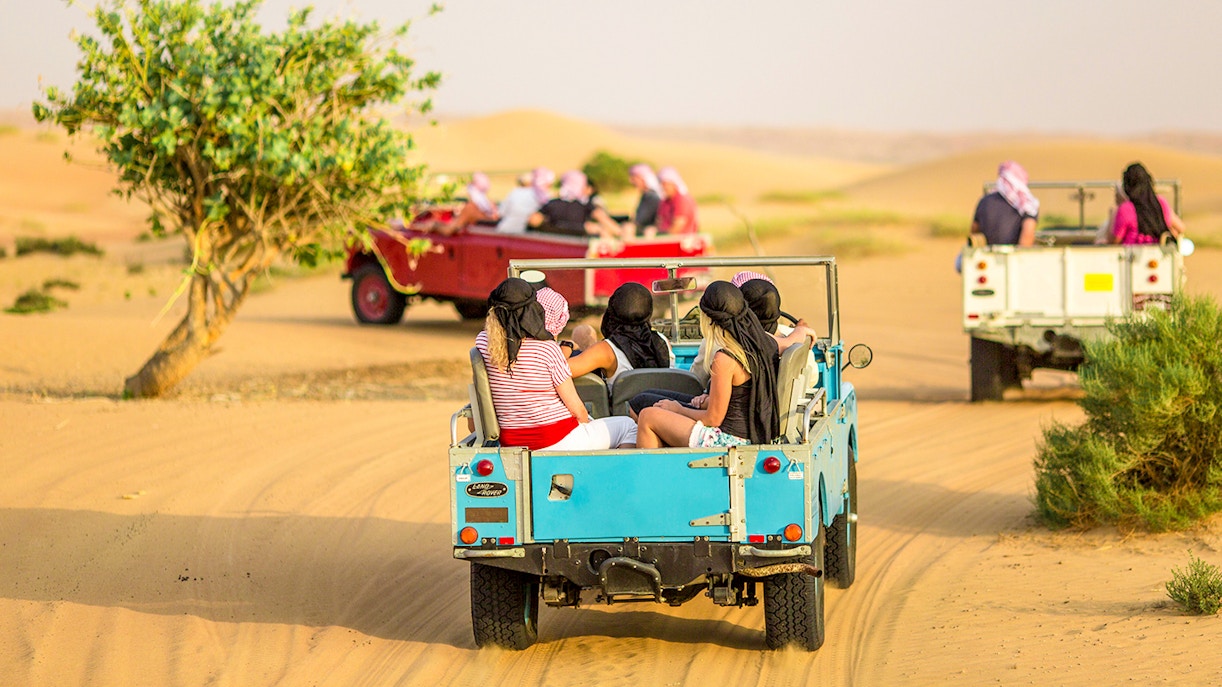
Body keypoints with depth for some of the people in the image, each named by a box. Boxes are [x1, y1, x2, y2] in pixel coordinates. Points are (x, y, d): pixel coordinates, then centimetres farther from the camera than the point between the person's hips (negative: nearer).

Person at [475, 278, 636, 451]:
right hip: (558, 441, -6)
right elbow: (576, 407, -11)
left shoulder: (482, 342, -7)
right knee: (627, 426, 18)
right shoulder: (547, 349, -20)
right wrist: (587, 423, 10)